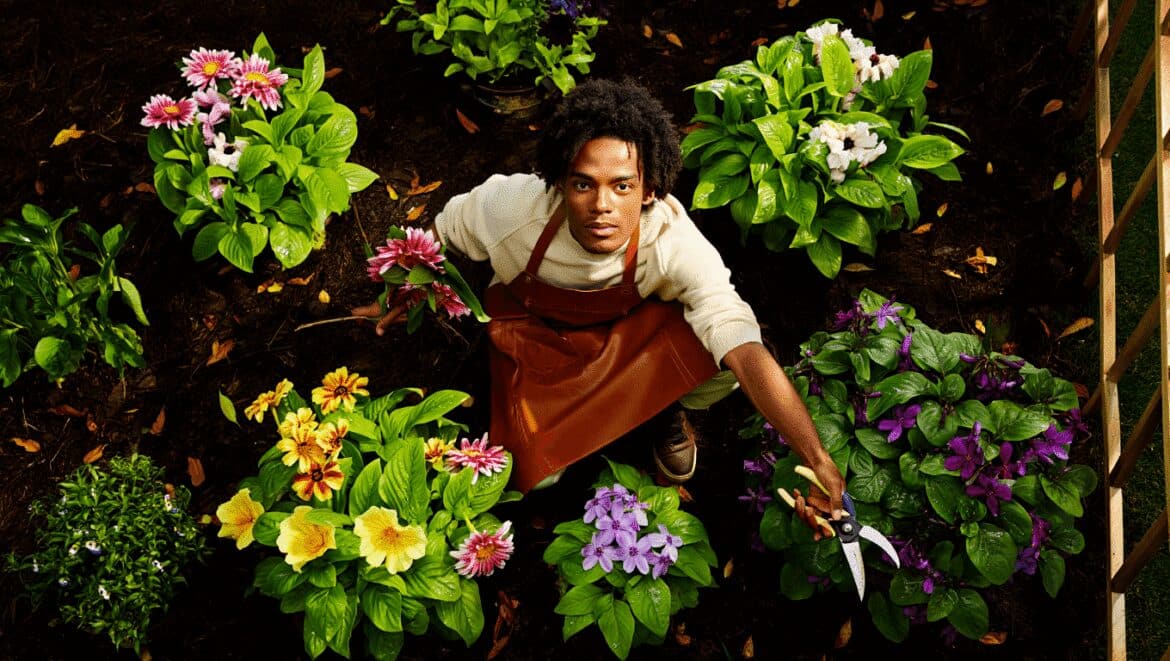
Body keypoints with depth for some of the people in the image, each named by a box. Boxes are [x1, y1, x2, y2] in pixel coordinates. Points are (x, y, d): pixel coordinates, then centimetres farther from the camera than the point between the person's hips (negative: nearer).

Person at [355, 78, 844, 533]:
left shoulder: (677, 245, -37)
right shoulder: (508, 207, -34)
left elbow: (746, 351, -44)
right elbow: (440, 236, -10)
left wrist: (818, 462, -54)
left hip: (634, 328, 0)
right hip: (531, 330, 1)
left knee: (720, 367, -29)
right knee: (536, 476, -16)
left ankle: (671, 413, 7)